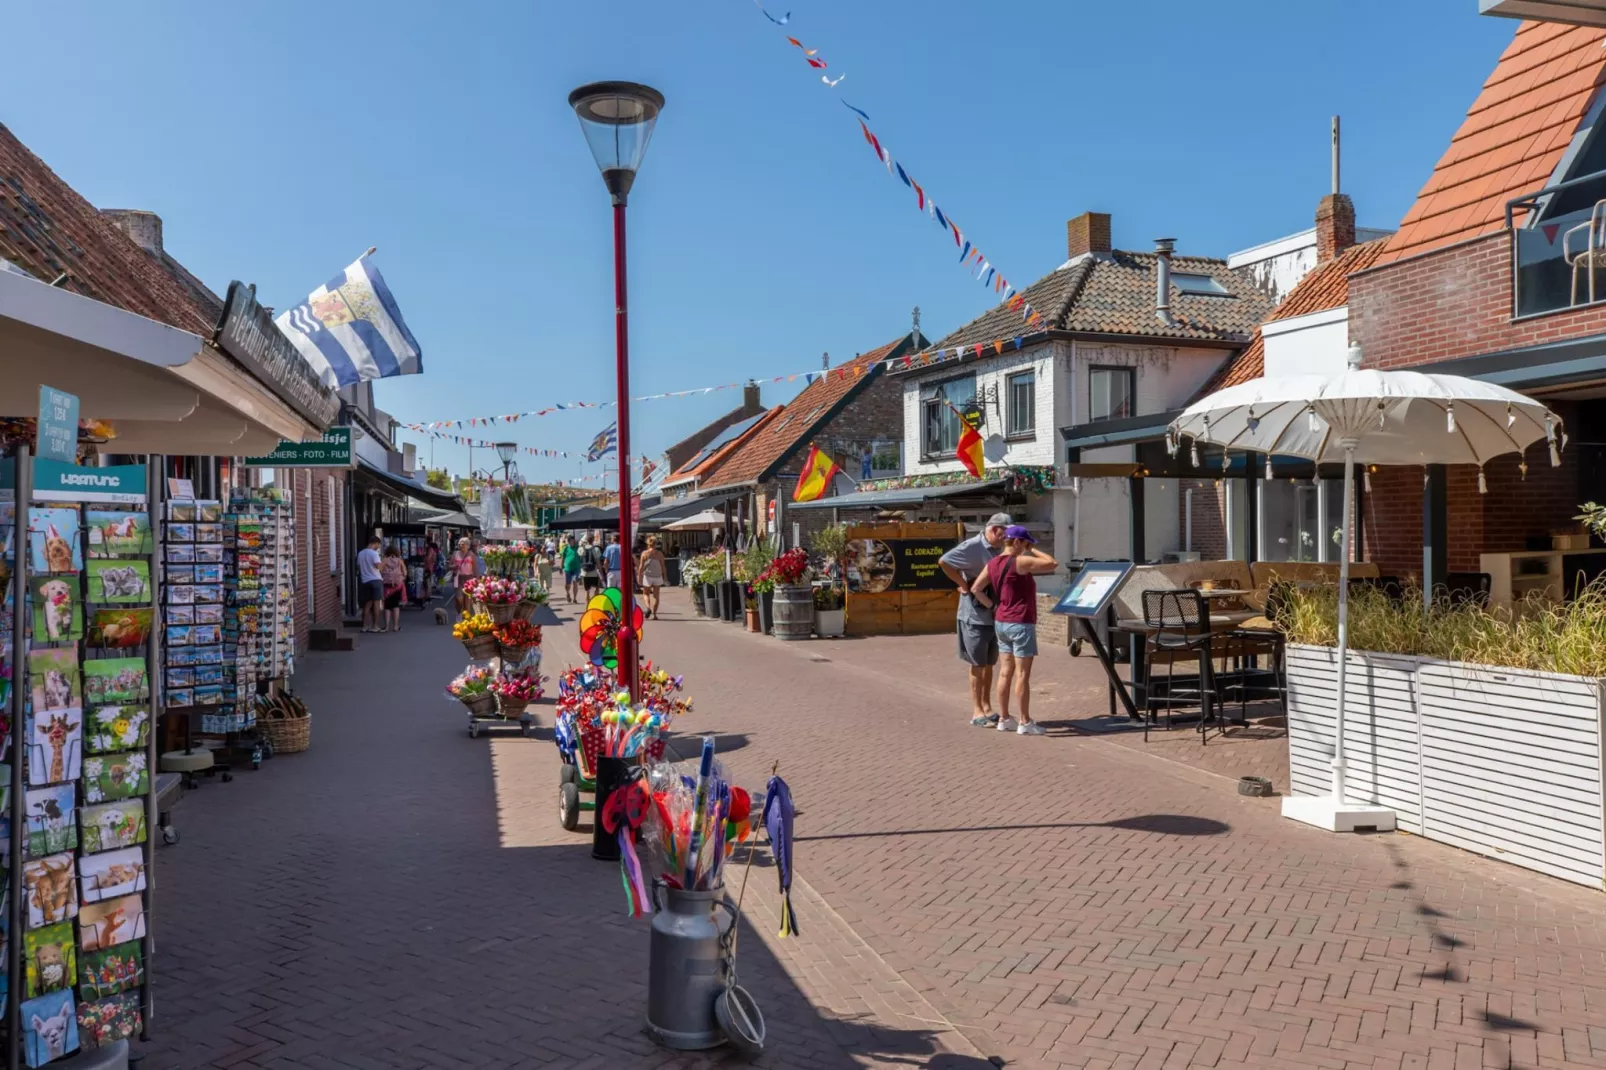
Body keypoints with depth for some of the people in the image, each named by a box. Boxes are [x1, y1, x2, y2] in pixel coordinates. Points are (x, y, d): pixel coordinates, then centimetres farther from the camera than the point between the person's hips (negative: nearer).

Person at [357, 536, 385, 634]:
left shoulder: (360, 553, 10)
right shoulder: (374, 553, -11)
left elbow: (358, 566, 14)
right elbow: (378, 565, -21)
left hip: (365, 581, 6)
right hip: (375, 580, -6)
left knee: (368, 603, 13)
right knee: (376, 602, 1)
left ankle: (365, 625, 13)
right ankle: (375, 626, 2)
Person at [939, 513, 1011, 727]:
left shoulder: (1000, 549, 7)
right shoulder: (972, 547, -16)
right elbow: (943, 561, -22)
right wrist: (964, 585, -17)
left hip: (995, 615, 7)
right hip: (975, 615, -7)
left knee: (989, 663, 14)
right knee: (978, 664, 1)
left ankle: (987, 707, 24)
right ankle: (977, 711, 10)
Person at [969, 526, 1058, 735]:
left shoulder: (993, 564, 7)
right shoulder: (1020, 562, -15)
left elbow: (976, 588, 5)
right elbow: (1053, 564, -12)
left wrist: (993, 606, 10)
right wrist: (1033, 551, -1)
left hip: (1001, 623, 8)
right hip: (1021, 624, -8)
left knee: (1005, 672, 11)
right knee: (1022, 674, -2)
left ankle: (1004, 719, 17)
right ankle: (1025, 722, 3)